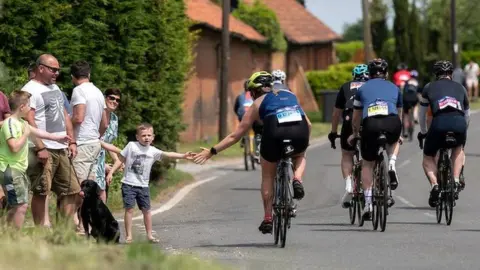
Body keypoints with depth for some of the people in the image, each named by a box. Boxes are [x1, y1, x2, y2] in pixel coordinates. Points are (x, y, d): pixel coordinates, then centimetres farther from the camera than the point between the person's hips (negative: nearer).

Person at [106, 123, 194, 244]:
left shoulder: (153, 151, 4)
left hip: (143, 185, 3)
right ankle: (128, 236, 1)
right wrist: (111, 172, 2)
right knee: (129, 208, -5)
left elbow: (167, 154, -4)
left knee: (146, 209, 4)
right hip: (129, 183, -3)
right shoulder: (131, 146, -1)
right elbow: (121, 159, 5)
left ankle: (149, 235, 14)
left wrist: (183, 156, -16)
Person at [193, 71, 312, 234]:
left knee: (268, 176, 23)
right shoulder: (290, 95, 32)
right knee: (299, 156, 36)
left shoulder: (258, 103, 23)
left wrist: (212, 151, 27)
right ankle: (297, 180, 5)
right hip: (300, 132, 2)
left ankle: (268, 218, 17)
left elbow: (236, 135, 21)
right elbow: (308, 125, 28)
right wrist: (303, 142, 46)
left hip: (275, 134, -2)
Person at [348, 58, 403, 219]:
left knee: (367, 164, 19)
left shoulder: (362, 89, 27)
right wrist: (398, 135, 59)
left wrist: (355, 134, 53)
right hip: (392, 124, 1)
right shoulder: (394, 88, 29)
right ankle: (392, 165, 8)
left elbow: (356, 118, 34)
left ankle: (368, 203, 10)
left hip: (370, 124, -1)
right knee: (394, 142, 37)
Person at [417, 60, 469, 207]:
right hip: (459, 123, 2)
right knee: (458, 149, 35)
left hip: (439, 123, -2)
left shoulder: (429, 87, 25)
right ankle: (456, 180, 15)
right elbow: (467, 114, 37)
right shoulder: (460, 88, 29)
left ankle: (434, 185, -6)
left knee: (428, 158, 19)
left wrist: (423, 132, 49)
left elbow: (422, 114, 34)